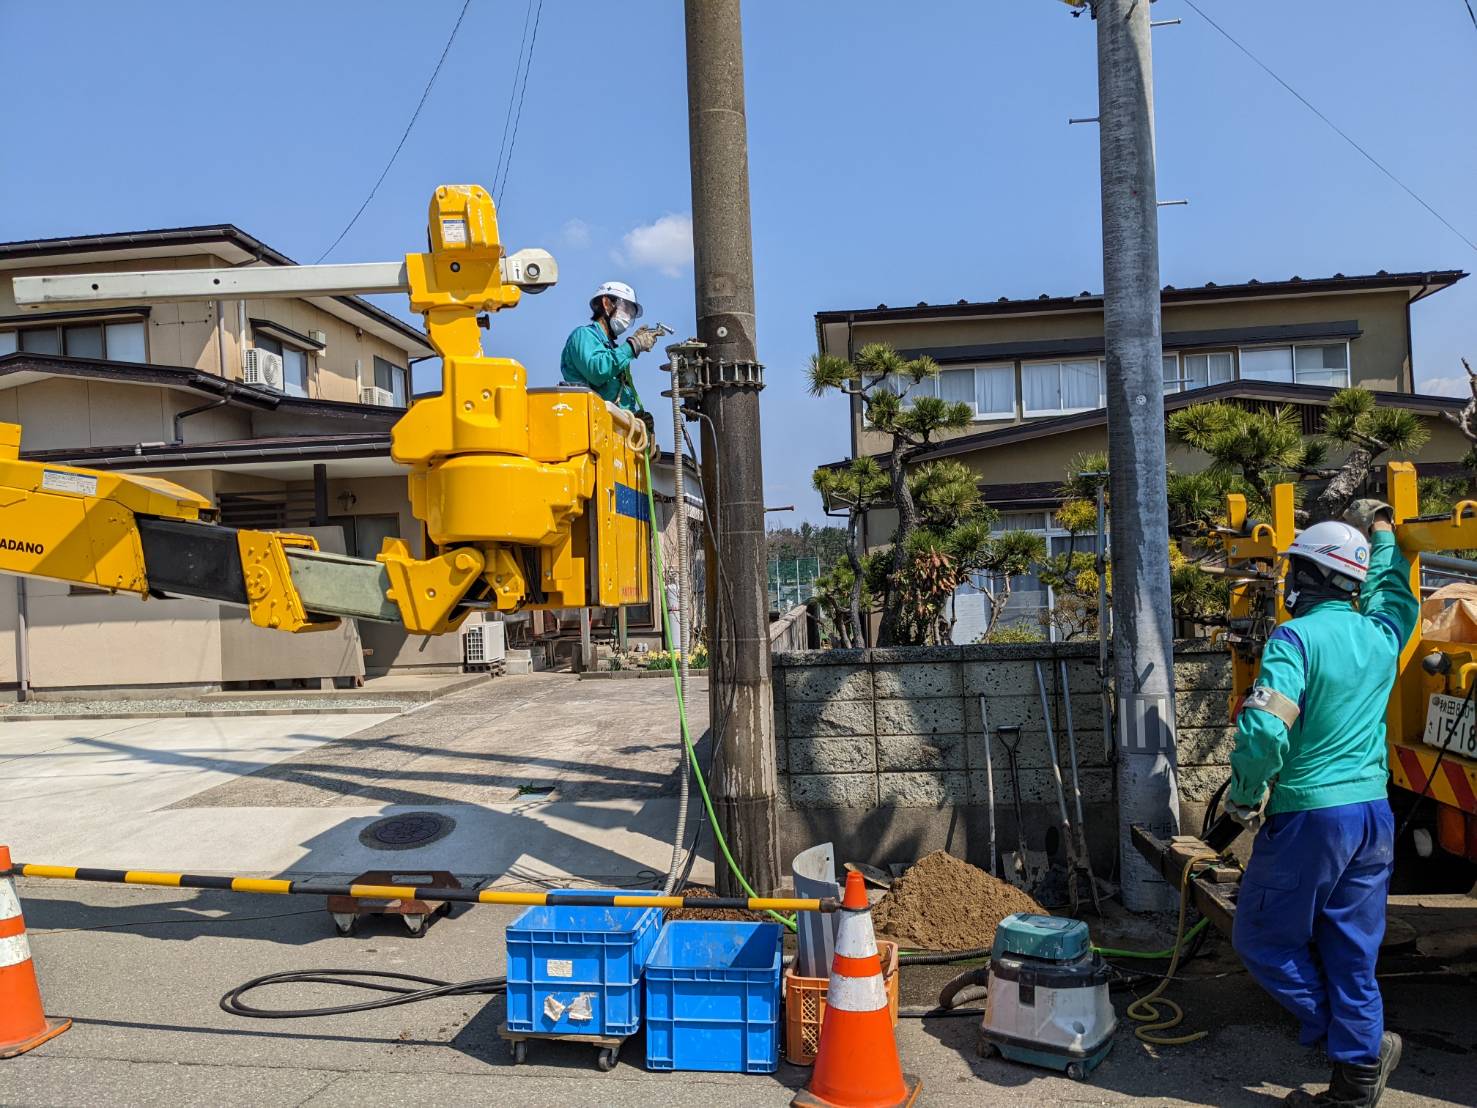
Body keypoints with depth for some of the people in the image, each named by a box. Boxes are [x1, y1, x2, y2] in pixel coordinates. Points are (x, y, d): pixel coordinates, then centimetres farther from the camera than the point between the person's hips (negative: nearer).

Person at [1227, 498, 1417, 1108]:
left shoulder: (1296, 637, -16)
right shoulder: (1381, 634, 4)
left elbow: (1264, 731, -26)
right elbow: (1395, 590, 29)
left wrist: (1244, 799, -10)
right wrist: (1382, 531, 43)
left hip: (1307, 817, -7)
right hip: (1372, 814, 7)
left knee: (1262, 939, 10)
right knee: (1352, 956, 14)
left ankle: (1354, 1044, 11)